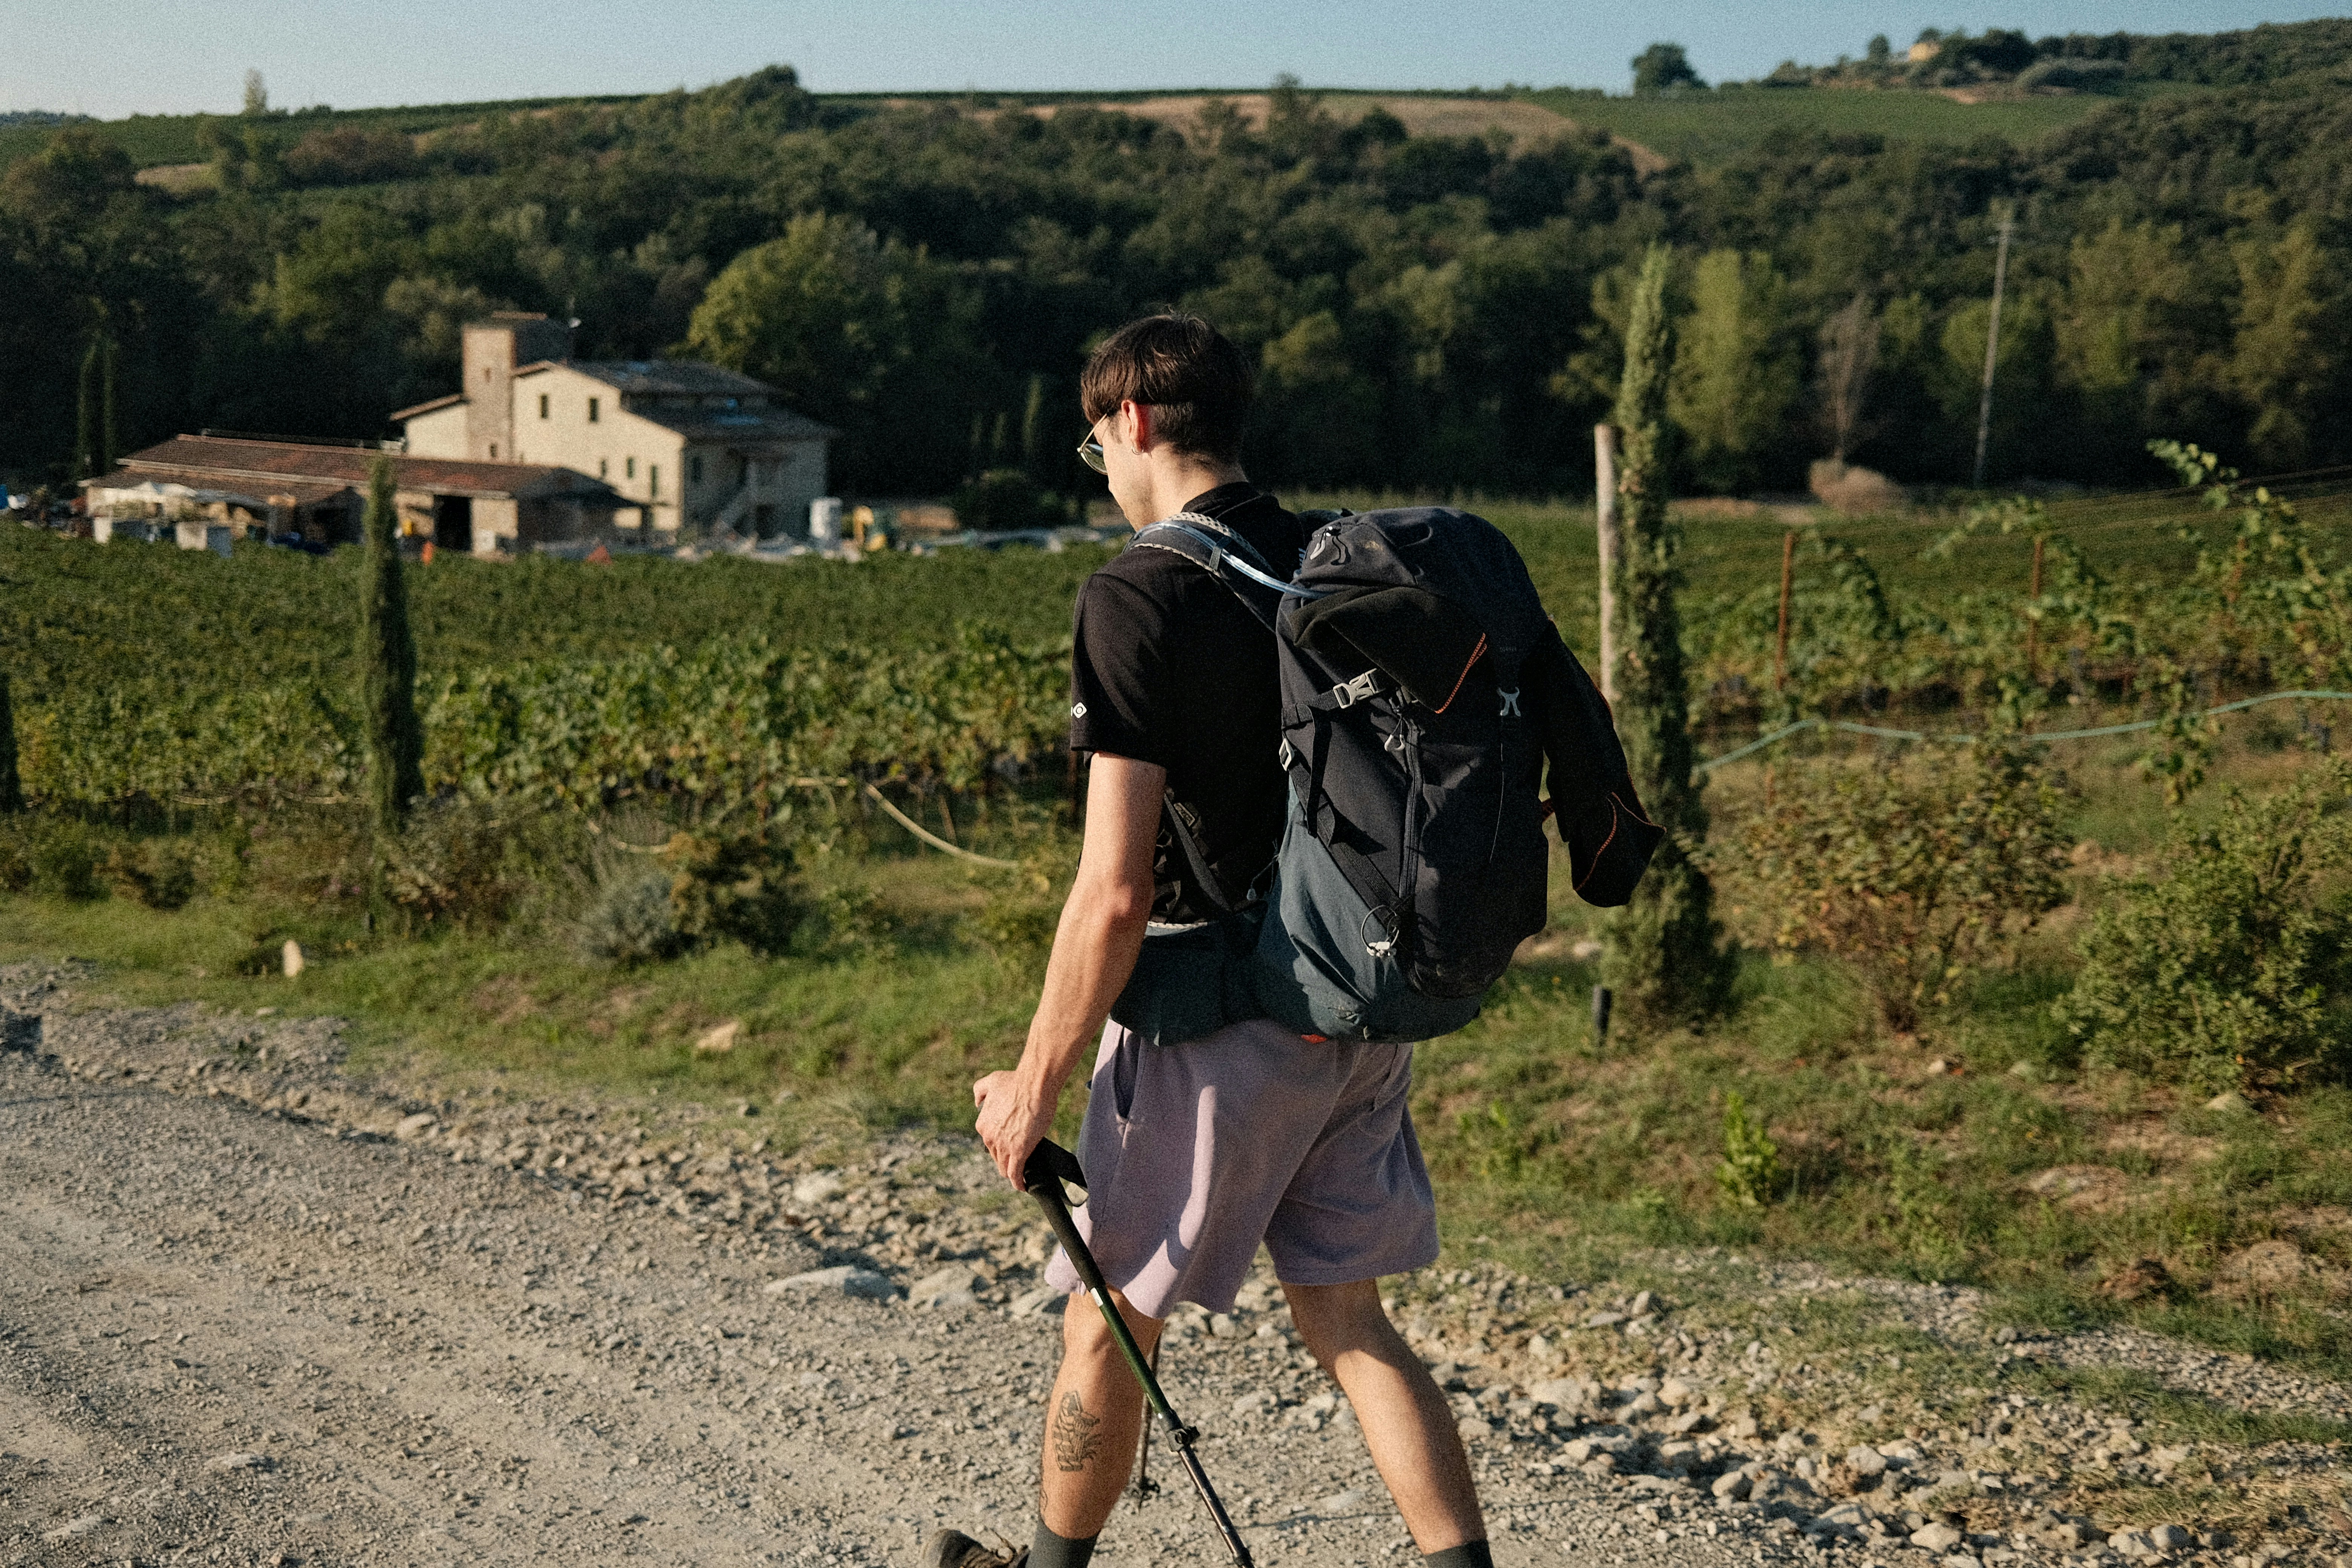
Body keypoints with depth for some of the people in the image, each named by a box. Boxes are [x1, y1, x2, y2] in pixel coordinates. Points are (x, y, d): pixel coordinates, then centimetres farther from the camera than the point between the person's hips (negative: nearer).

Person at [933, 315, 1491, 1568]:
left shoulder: (1139, 596, -17)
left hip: (1220, 1025, -6)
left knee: (1108, 1323, 14)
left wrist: (1036, 1083, -11)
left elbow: (1116, 889, -21)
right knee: (1346, 1319, 16)